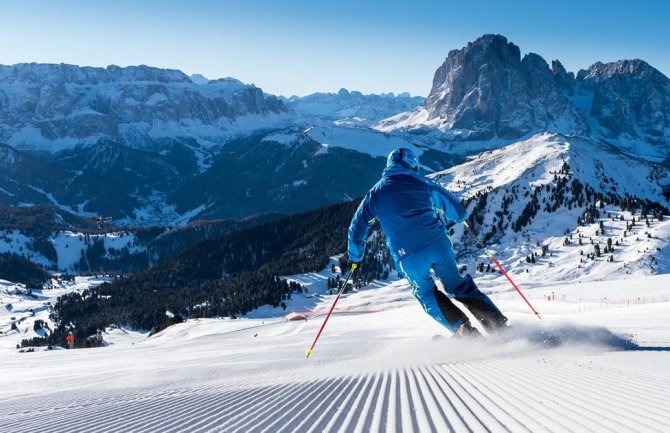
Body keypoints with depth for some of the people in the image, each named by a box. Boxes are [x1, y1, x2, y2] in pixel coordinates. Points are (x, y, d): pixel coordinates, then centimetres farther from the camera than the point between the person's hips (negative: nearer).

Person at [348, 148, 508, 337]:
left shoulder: (375, 193, 13)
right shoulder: (421, 182, 12)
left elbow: (357, 228, 15)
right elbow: (458, 211, 19)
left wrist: (356, 256, 31)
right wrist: (441, 216, 42)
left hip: (409, 257, -1)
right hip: (438, 244, 1)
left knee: (427, 295, 22)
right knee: (458, 286, 19)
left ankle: (466, 332, 8)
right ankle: (499, 326, 14)